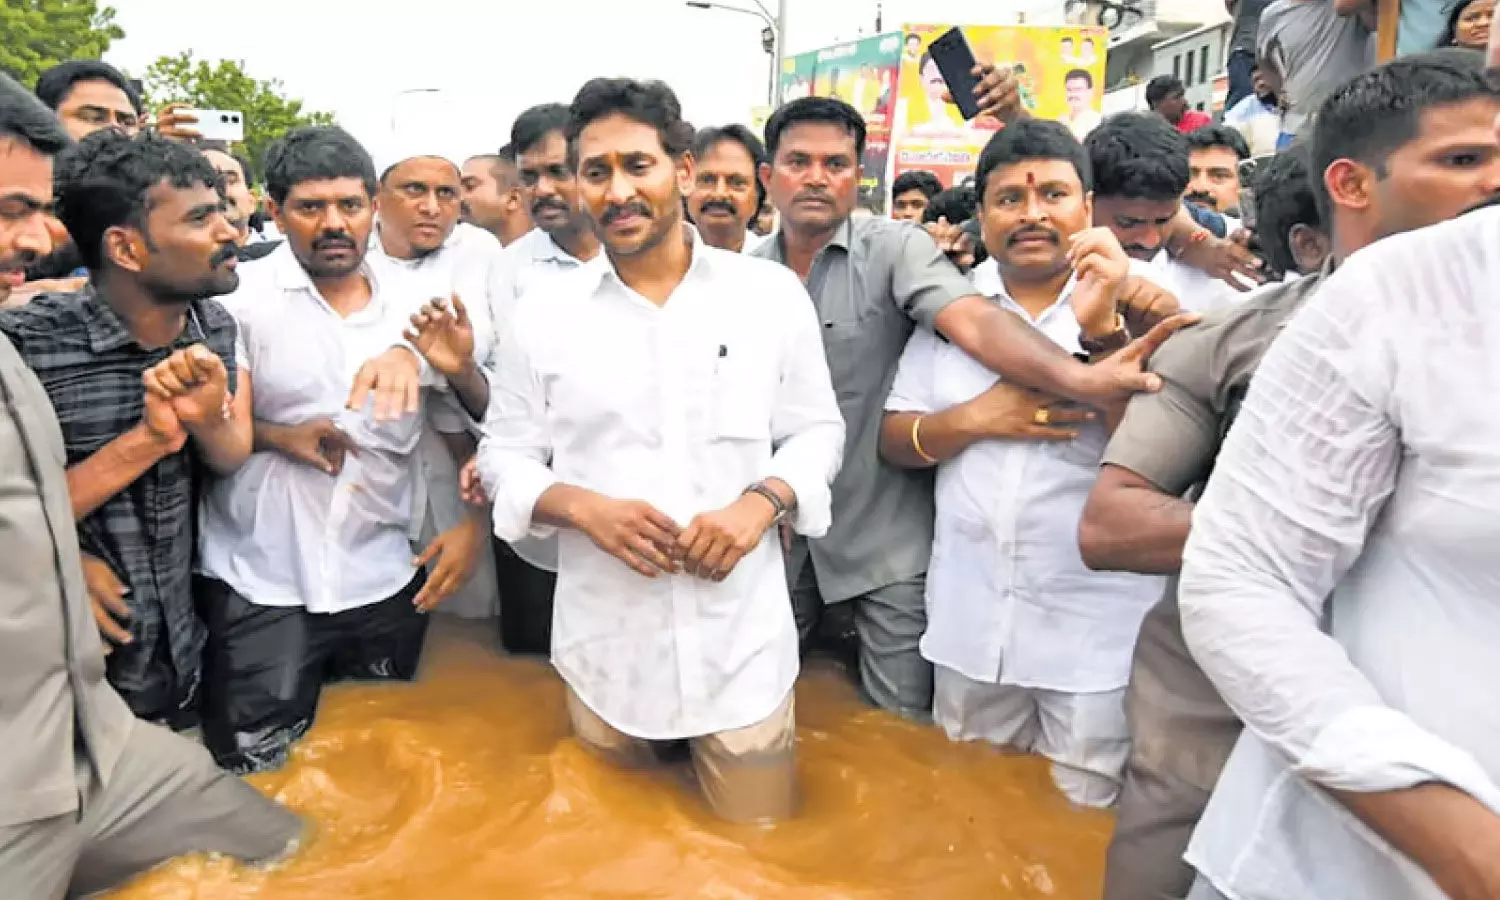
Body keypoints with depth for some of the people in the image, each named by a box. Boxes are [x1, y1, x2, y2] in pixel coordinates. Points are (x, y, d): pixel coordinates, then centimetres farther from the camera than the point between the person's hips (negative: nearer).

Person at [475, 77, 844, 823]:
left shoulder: (772, 294, -2)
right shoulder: (543, 314, 0)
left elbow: (818, 431, 5)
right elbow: (504, 455, 5)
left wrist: (762, 501, -15)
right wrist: (585, 507, -15)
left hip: (741, 639, -1)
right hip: (604, 644, 1)